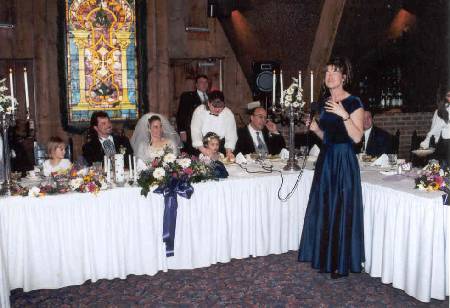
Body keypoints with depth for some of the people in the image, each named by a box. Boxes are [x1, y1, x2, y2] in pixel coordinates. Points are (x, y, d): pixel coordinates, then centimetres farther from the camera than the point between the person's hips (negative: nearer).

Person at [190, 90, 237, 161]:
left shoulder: (229, 114, -6)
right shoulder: (199, 111, -9)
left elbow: (231, 135, -7)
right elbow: (195, 132, -16)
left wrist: (229, 151, -24)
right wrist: (202, 149, -31)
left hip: (221, 147, 1)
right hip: (203, 144, -1)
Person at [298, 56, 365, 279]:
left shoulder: (353, 103, -9)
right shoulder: (324, 103, 12)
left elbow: (357, 137, -16)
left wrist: (344, 115, -26)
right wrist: (315, 128, 0)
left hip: (344, 160, -7)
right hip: (326, 158, 7)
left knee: (342, 208, 0)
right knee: (323, 208, 11)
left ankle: (342, 263, 13)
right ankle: (325, 258, 24)